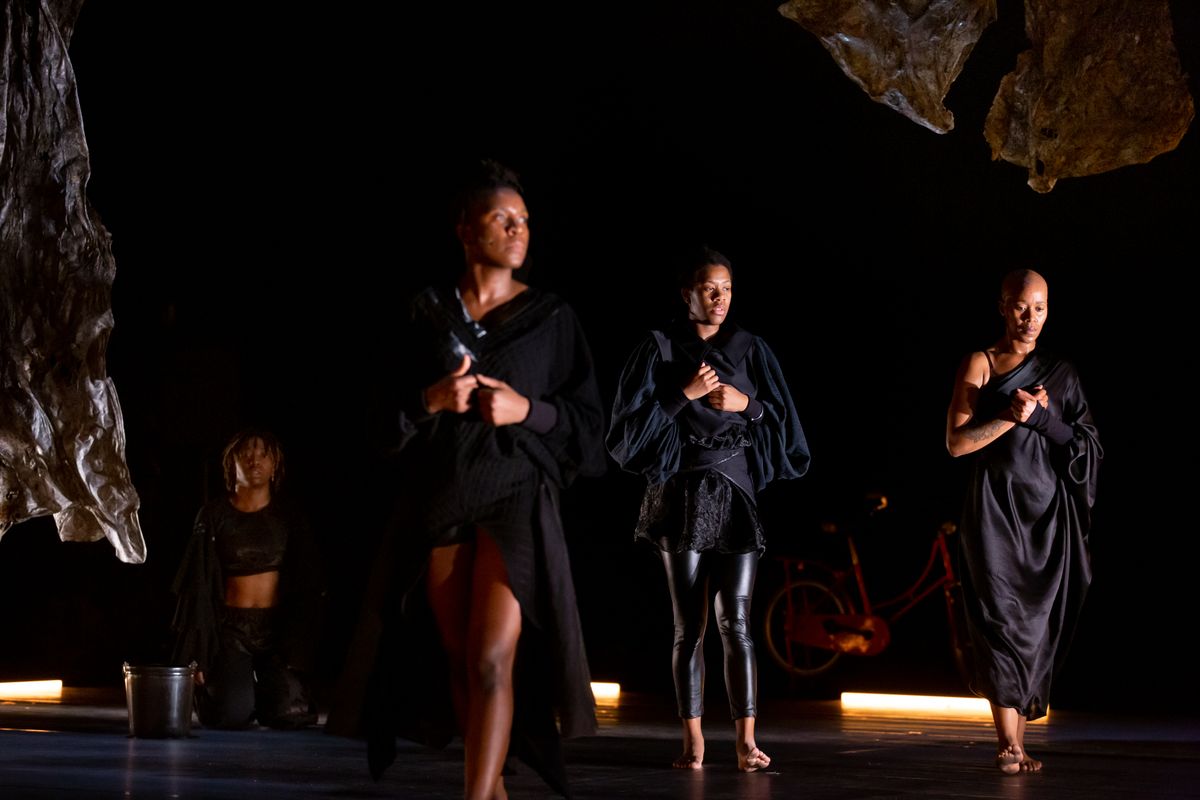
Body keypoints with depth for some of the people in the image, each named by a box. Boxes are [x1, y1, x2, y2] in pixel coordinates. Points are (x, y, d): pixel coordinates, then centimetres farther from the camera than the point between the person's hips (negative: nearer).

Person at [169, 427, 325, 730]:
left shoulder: (290, 517, 6)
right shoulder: (214, 515, 3)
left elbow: (307, 589, 5)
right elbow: (197, 587, 1)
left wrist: (299, 651, -5)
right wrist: (196, 657, -7)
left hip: (279, 627, 1)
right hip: (230, 627, -1)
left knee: (292, 715, -18)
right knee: (232, 716, -21)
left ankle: (265, 691, 18)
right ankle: (209, 689, 16)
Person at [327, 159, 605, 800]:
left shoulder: (551, 318, 5)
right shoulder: (425, 313, 8)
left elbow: (587, 417, 5)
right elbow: (385, 409, 8)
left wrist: (527, 409, -12)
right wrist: (431, 399, -12)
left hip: (515, 498, -2)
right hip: (437, 499, 2)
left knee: (492, 659, -15)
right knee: (459, 660, 6)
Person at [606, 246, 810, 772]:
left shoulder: (750, 350, 10)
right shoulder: (660, 348, 4)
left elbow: (782, 418, 8)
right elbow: (634, 420, -4)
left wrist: (746, 405, -8)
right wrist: (686, 395, -12)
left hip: (736, 491, 1)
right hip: (681, 493, -1)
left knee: (735, 622, -6)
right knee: (689, 625, -1)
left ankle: (746, 741, -6)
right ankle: (693, 741, 4)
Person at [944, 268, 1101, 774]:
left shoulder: (1060, 373, 13)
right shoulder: (980, 365, 3)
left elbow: (1084, 444, 7)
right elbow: (956, 442, -4)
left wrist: (1043, 413, -7)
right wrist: (1013, 416, -13)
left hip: (1048, 507, 3)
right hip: (996, 508, -3)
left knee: (1039, 620, 1)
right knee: (1001, 617, -12)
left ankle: (1016, 732, 11)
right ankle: (1010, 745, -13)